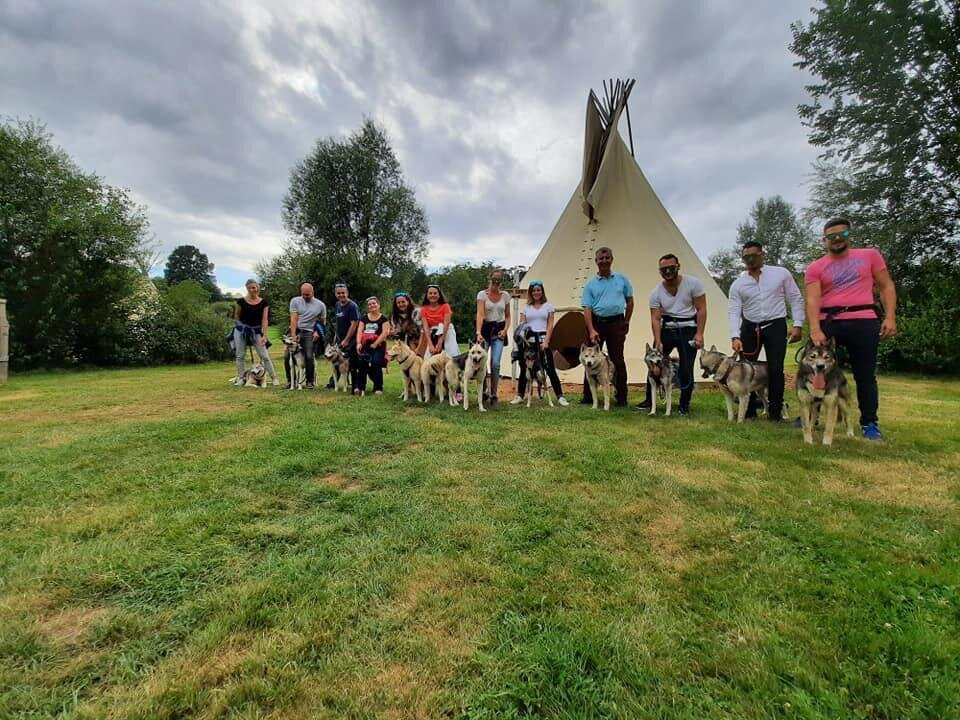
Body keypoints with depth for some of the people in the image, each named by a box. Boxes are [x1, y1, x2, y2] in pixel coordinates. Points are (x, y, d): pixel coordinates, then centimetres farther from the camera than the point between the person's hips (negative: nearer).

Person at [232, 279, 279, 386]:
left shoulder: (264, 302, -3)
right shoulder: (241, 301, -5)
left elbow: (265, 320, -7)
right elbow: (236, 316, 9)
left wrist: (264, 335, -13)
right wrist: (239, 326, 13)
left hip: (256, 331, 0)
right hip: (241, 330, 1)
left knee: (265, 356, -3)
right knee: (240, 355, 5)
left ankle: (274, 377, 1)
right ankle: (240, 378, 15)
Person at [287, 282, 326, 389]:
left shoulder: (320, 305, 3)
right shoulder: (295, 301, 1)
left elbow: (323, 321, 12)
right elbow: (293, 319, -7)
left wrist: (317, 332, -5)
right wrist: (293, 335, -15)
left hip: (309, 333, -1)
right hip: (295, 330, 1)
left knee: (309, 357, -11)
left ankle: (310, 381, 4)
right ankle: (290, 380, 12)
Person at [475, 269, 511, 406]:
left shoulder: (505, 295, 5)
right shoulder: (482, 294, -5)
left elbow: (507, 316, 12)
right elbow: (480, 314, -18)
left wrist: (505, 329, -6)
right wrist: (478, 332, -30)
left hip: (499, 330, 2)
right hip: (485, 329, -1)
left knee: (495, 364, -7)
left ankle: (493, 394, 5)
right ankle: (483, 391, 20)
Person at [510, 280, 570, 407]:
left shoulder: (548, 306, 8)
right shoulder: (526, 307, 12)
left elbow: (550, 325, 1)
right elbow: (521, 325, 6)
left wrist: (546, 341, -10)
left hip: (542, 338, -2)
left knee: (550, 368, -4)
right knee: (524, 368, 6)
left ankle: (560, 396, 0)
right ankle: (520, 395, 15)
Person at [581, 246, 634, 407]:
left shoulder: (622, 279, 7)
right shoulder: (590, 284, 4)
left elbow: (630, 301, 13)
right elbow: (587, 309, -3)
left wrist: (626, 322, 8)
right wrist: (591, 330, -15)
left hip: (616, 323, 0)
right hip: (596, 323, 1)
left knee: (618, 361, 2)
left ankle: (622, 398, 11)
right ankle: (588, 397, 13)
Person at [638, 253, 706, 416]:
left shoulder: (692, 283, -8)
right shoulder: (656, 292, -3)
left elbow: (701, 309, -6)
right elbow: (655, 319, -7)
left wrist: (699, 334, -14)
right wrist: (658, 341, -18)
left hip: (688, 329, -2)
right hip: (666, 329, 3)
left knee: (686, 369, -1)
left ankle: (684, 405, 13)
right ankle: (649, 400, 15)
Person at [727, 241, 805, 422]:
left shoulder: (781, 273, -1)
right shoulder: (738, 284, 2)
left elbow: (796, 299, 2)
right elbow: (733, 311, -4)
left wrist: (798, 325, -6)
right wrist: (735, 336, -17)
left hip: (775, 326, -2)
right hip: (749, 327, 2)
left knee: (775, 370, -2)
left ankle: (775, 411, 12)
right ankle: (748, 410, 17)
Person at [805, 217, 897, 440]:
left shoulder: (870, 255, 9)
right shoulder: (815, 268, 5)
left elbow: (886, 287, 10)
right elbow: (812, 300, -6)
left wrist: (890, 317, -3)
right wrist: (815, 330, -20)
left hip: (863, 321, 0)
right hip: (828, 323, 1)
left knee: (865, 375, 5)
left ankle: (870, 423, 16)